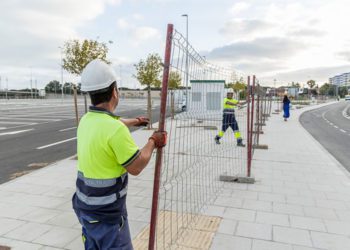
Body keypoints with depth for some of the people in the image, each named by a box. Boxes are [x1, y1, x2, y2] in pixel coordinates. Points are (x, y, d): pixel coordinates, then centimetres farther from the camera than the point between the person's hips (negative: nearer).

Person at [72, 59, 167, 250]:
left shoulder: (86, 120, -2)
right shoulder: (115, 129, -28)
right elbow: (135, 167, -18)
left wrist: (134, 121, 36)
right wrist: (153, 142, -3)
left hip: (85, 206, 8)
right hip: (106, 214, -8)